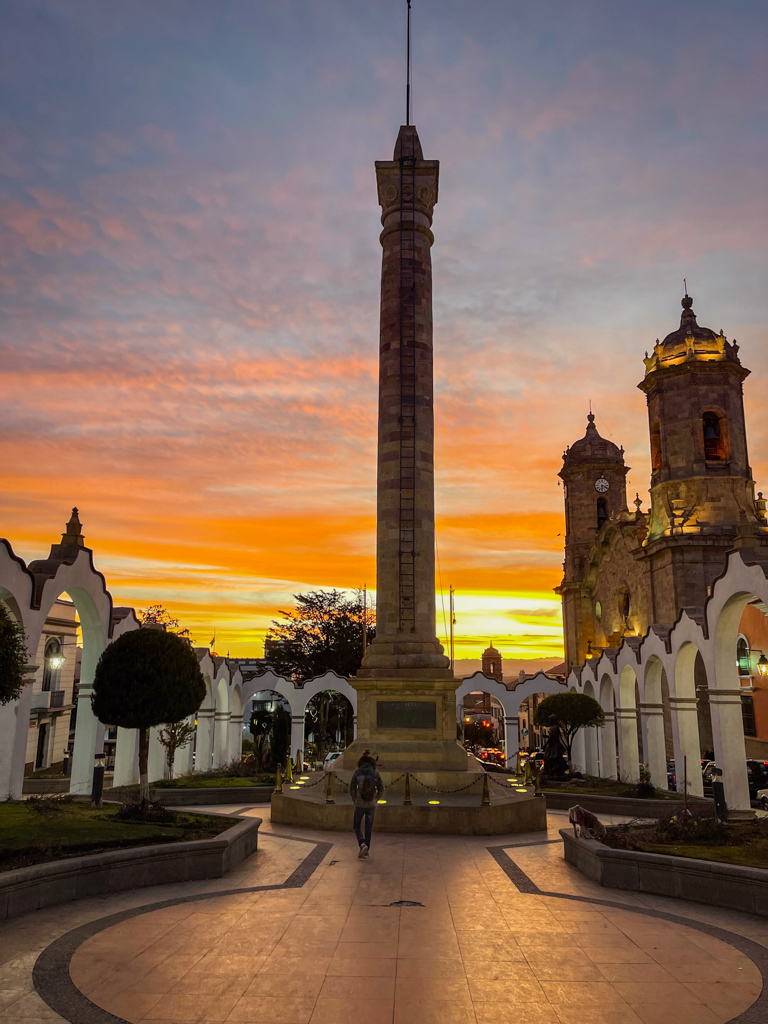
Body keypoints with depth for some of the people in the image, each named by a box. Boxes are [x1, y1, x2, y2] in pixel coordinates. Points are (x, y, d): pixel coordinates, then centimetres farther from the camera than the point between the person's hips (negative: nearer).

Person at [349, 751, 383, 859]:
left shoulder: (357, 773, -12)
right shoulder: (376, 774, -8)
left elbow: (352, 789, -7)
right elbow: (381, 789, -1)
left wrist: (355, 802, 8)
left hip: (360, 804, -2)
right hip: (371, 805, 2)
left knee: (356, 826, 17)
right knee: (368, 827, 20)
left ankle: (362, 844, -6)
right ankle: (366, 850, 25)